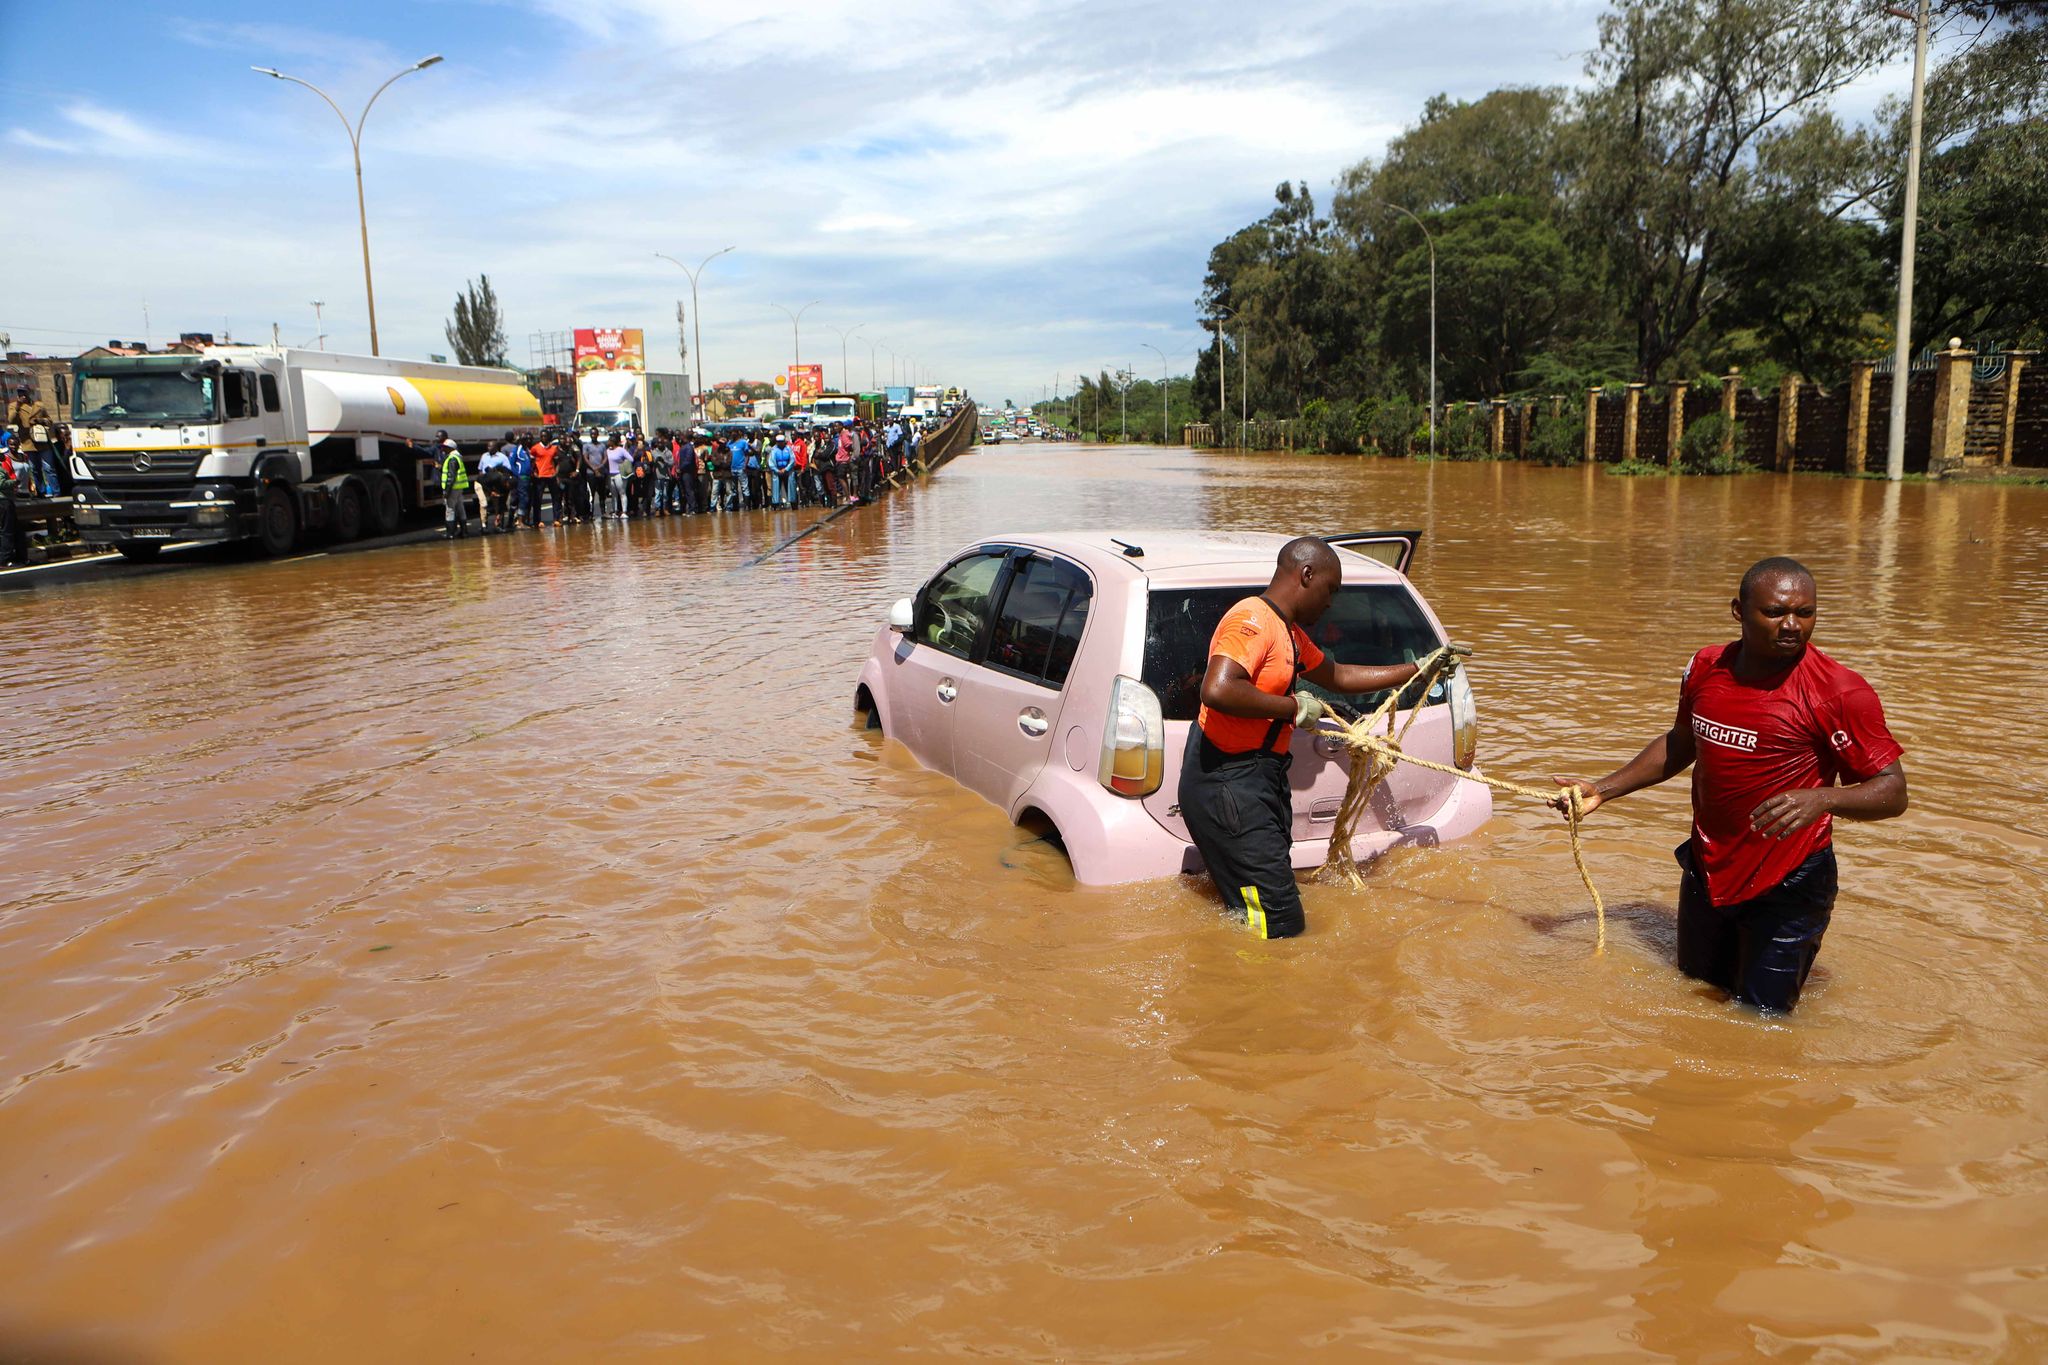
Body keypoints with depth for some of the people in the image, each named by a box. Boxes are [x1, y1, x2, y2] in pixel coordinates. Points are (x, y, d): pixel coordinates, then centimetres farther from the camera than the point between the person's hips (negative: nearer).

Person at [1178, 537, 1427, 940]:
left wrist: (1418, 671, 36)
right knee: (1281, 927, -11)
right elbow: (1217, 691, -29)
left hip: (1260, 782, 11)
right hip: (1229, 786, -11)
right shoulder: (1253, 620, -14)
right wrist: (1293, 706, -17)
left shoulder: (1289, 633, 21)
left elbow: (1338, 676, 36)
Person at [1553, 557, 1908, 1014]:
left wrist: (1822, 798, -37)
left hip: (1787, 885, -5)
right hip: (1706, 870, 6)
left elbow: (1892, 792, -17)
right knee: (1696, 986, 24)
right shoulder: (1706, 668, -2)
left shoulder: (1839, 693, -19)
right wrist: (1602, 790, 12)